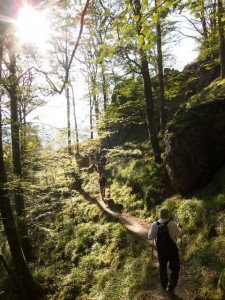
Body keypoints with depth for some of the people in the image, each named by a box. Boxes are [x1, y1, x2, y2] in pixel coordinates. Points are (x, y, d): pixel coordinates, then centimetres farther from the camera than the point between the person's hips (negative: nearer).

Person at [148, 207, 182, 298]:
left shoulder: (155, 225, -14)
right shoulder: (172, 224, -20)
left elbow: (150, 237, -3)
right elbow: (179, 234, -3)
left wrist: (150, 229, 14)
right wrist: (179, 228, 17)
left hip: (161, 250, 3)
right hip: (172, 250, -3)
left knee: (162, 268, 22)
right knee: (175, 269, 11)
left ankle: (165, 287, 37)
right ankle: (170, 289, 2)